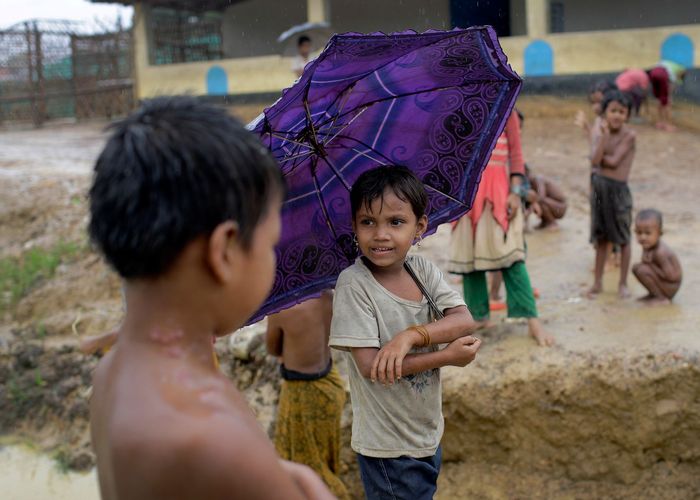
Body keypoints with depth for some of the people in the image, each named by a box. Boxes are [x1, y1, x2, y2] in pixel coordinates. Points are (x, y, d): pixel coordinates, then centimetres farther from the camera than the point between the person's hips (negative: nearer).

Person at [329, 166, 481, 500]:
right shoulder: (354, 284, -20)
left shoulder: (423, 270, -3)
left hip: (428, 433, 6)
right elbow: (369, 365, -24)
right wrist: (448, 356, -21)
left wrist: (411, 335, -30)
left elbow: (464, 321, -13)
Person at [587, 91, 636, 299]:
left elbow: (614, 162, -17)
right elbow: (594, 160, -14)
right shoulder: (599, 133, 2)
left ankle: (623, 283, 17)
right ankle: (597, 282, 24)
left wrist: (600, 157, -4)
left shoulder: (629, 135, -9)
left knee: (622, 238, 5)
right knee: (601, 237, 14)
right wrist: (604, 136, -19)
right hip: (599, 186, 4)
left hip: (618, 188, -4)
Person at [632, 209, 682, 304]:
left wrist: (650, 264, -24)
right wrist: (645, 261, -16)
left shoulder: (660, 252, -30)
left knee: (642, 270, -26)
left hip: (671, 286, -9)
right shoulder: (647, 246, -4)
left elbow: (670, 276, -28)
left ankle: (662, 298, -9)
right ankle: (653, 294, 17)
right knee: (636, 267, 9)